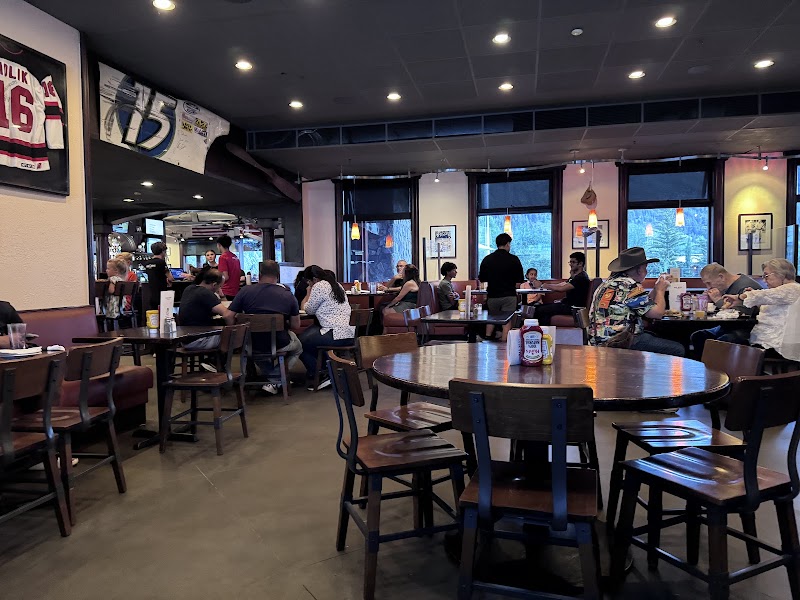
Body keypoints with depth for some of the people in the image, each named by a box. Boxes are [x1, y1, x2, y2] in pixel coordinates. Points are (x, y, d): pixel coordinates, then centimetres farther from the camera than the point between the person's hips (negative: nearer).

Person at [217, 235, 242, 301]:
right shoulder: (235, 257, 9)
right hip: (236, 291, 7)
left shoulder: (223, 257, -11)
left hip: (227, 292, -7)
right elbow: (240, 274, 15)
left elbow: (226, 277, -16)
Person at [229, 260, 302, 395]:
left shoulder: (245, 291, -6)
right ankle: (275, 382, 12)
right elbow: (296, 325, -1)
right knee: (297, 348, 33)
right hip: (280, 344, -1)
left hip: (252, 345, 2)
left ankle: (272, 377, 25)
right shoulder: (287, 295, -6)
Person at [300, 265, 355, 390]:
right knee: (306, 335, 20)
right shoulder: (336, 285, 20)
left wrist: (308, 293, 16)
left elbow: (309, 310, 2)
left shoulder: (319, 286, -8)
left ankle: (321, 376, 3)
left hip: (337, 336, -10)